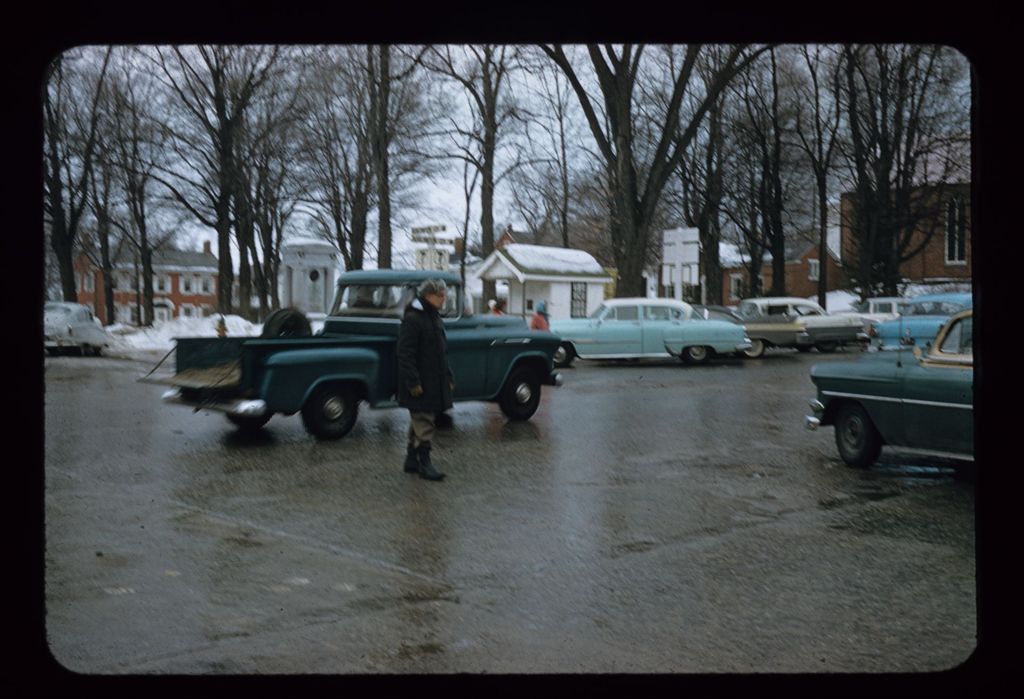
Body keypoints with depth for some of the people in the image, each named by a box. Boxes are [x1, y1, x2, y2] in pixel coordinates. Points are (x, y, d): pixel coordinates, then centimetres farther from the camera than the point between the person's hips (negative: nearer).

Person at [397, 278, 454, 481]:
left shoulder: (435, 318, 14)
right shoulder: (412, 319, -15)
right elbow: (405, 354, -19)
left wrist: (448, 377, 17)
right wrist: (413, 382, -22)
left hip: (435, 382, 9)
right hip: (420, 384, -9)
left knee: (420, 421, 15)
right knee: (423, 423, -5)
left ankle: (411, 460, 23)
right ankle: (424, 462, 3)